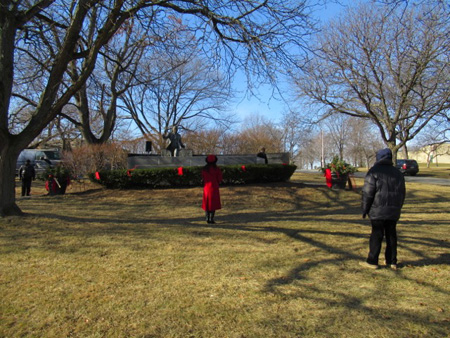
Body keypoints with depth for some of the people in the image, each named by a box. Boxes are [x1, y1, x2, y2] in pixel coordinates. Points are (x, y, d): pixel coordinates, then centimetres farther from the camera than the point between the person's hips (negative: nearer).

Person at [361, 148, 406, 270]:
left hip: (378, 210, -5)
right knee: (391, 235, 11)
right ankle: (392, 262, 17)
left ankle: (372, 261, 3)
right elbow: (402, 193, 18)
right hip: (394, 211, 6)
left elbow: (368, 192, -11)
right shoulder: (398, 173, 13)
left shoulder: (374, 171, -7)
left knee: (377, 235, -2)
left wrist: (365, 209, -3)